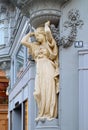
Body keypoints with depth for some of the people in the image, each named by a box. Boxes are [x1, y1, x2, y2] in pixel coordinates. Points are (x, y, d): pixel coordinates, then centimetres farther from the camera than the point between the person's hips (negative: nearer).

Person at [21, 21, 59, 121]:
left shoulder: (49, 44, 7)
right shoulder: (36, 46, 24)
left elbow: (48, 32, -11)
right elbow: (23, 41, 22)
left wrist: (46, 25, 8)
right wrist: (30, 34, 26)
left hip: (48, 69, -5)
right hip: (39, 70, 5)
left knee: (49, 91, -11)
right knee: (39, 92, -5)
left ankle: (50, 114, -13)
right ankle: (42, 114, -5)